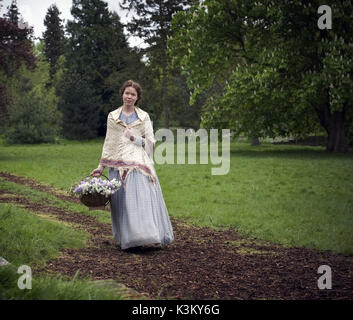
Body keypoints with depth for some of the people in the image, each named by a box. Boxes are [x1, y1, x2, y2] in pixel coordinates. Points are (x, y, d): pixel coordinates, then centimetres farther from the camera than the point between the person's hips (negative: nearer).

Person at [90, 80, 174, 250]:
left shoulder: (144, 116, 12)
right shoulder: (112, 116, 13)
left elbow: (151, 141, 9)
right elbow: (108, 142, 14)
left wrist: (135, 138, -9)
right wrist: (101, 166, 11)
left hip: (139, 163, -1)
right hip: (119, 164, 1)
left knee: (144, 197, -12)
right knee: (122, 201, -4)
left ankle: (150, 235, -11)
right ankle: (127, 238, 2)